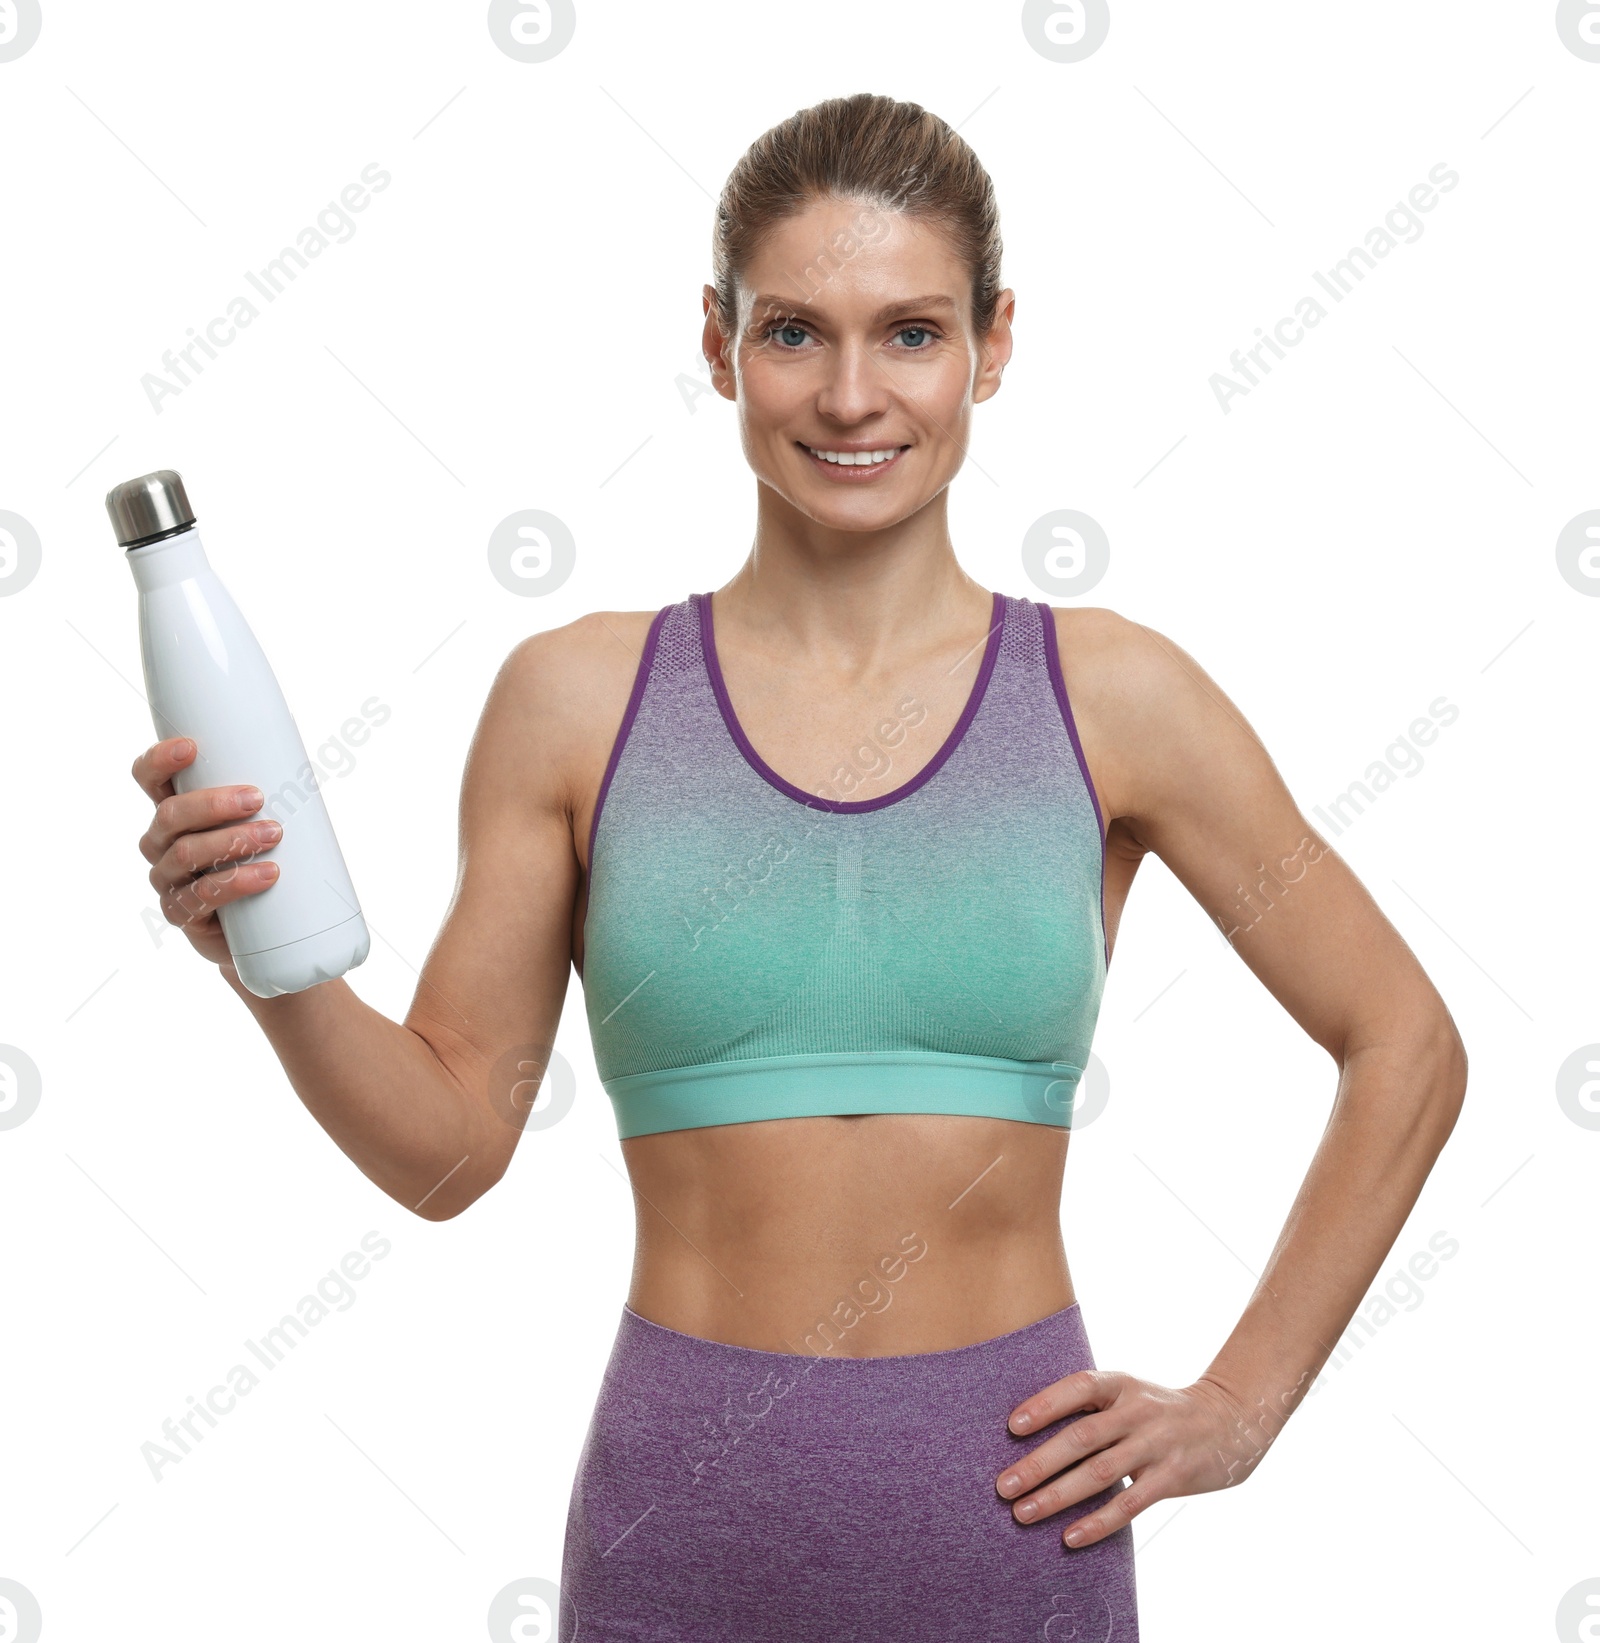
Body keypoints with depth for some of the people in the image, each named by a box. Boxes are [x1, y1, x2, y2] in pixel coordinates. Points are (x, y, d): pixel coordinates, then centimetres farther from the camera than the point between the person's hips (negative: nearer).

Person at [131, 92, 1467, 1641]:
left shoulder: (1112, 697, -3)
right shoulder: (577, 698, -1)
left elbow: (1405, 1048, 5)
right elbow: (451, 1137, 2)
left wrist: (1241, 1407, 2)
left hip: (1008, 1508, 0)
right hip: (685, 1508, 0)